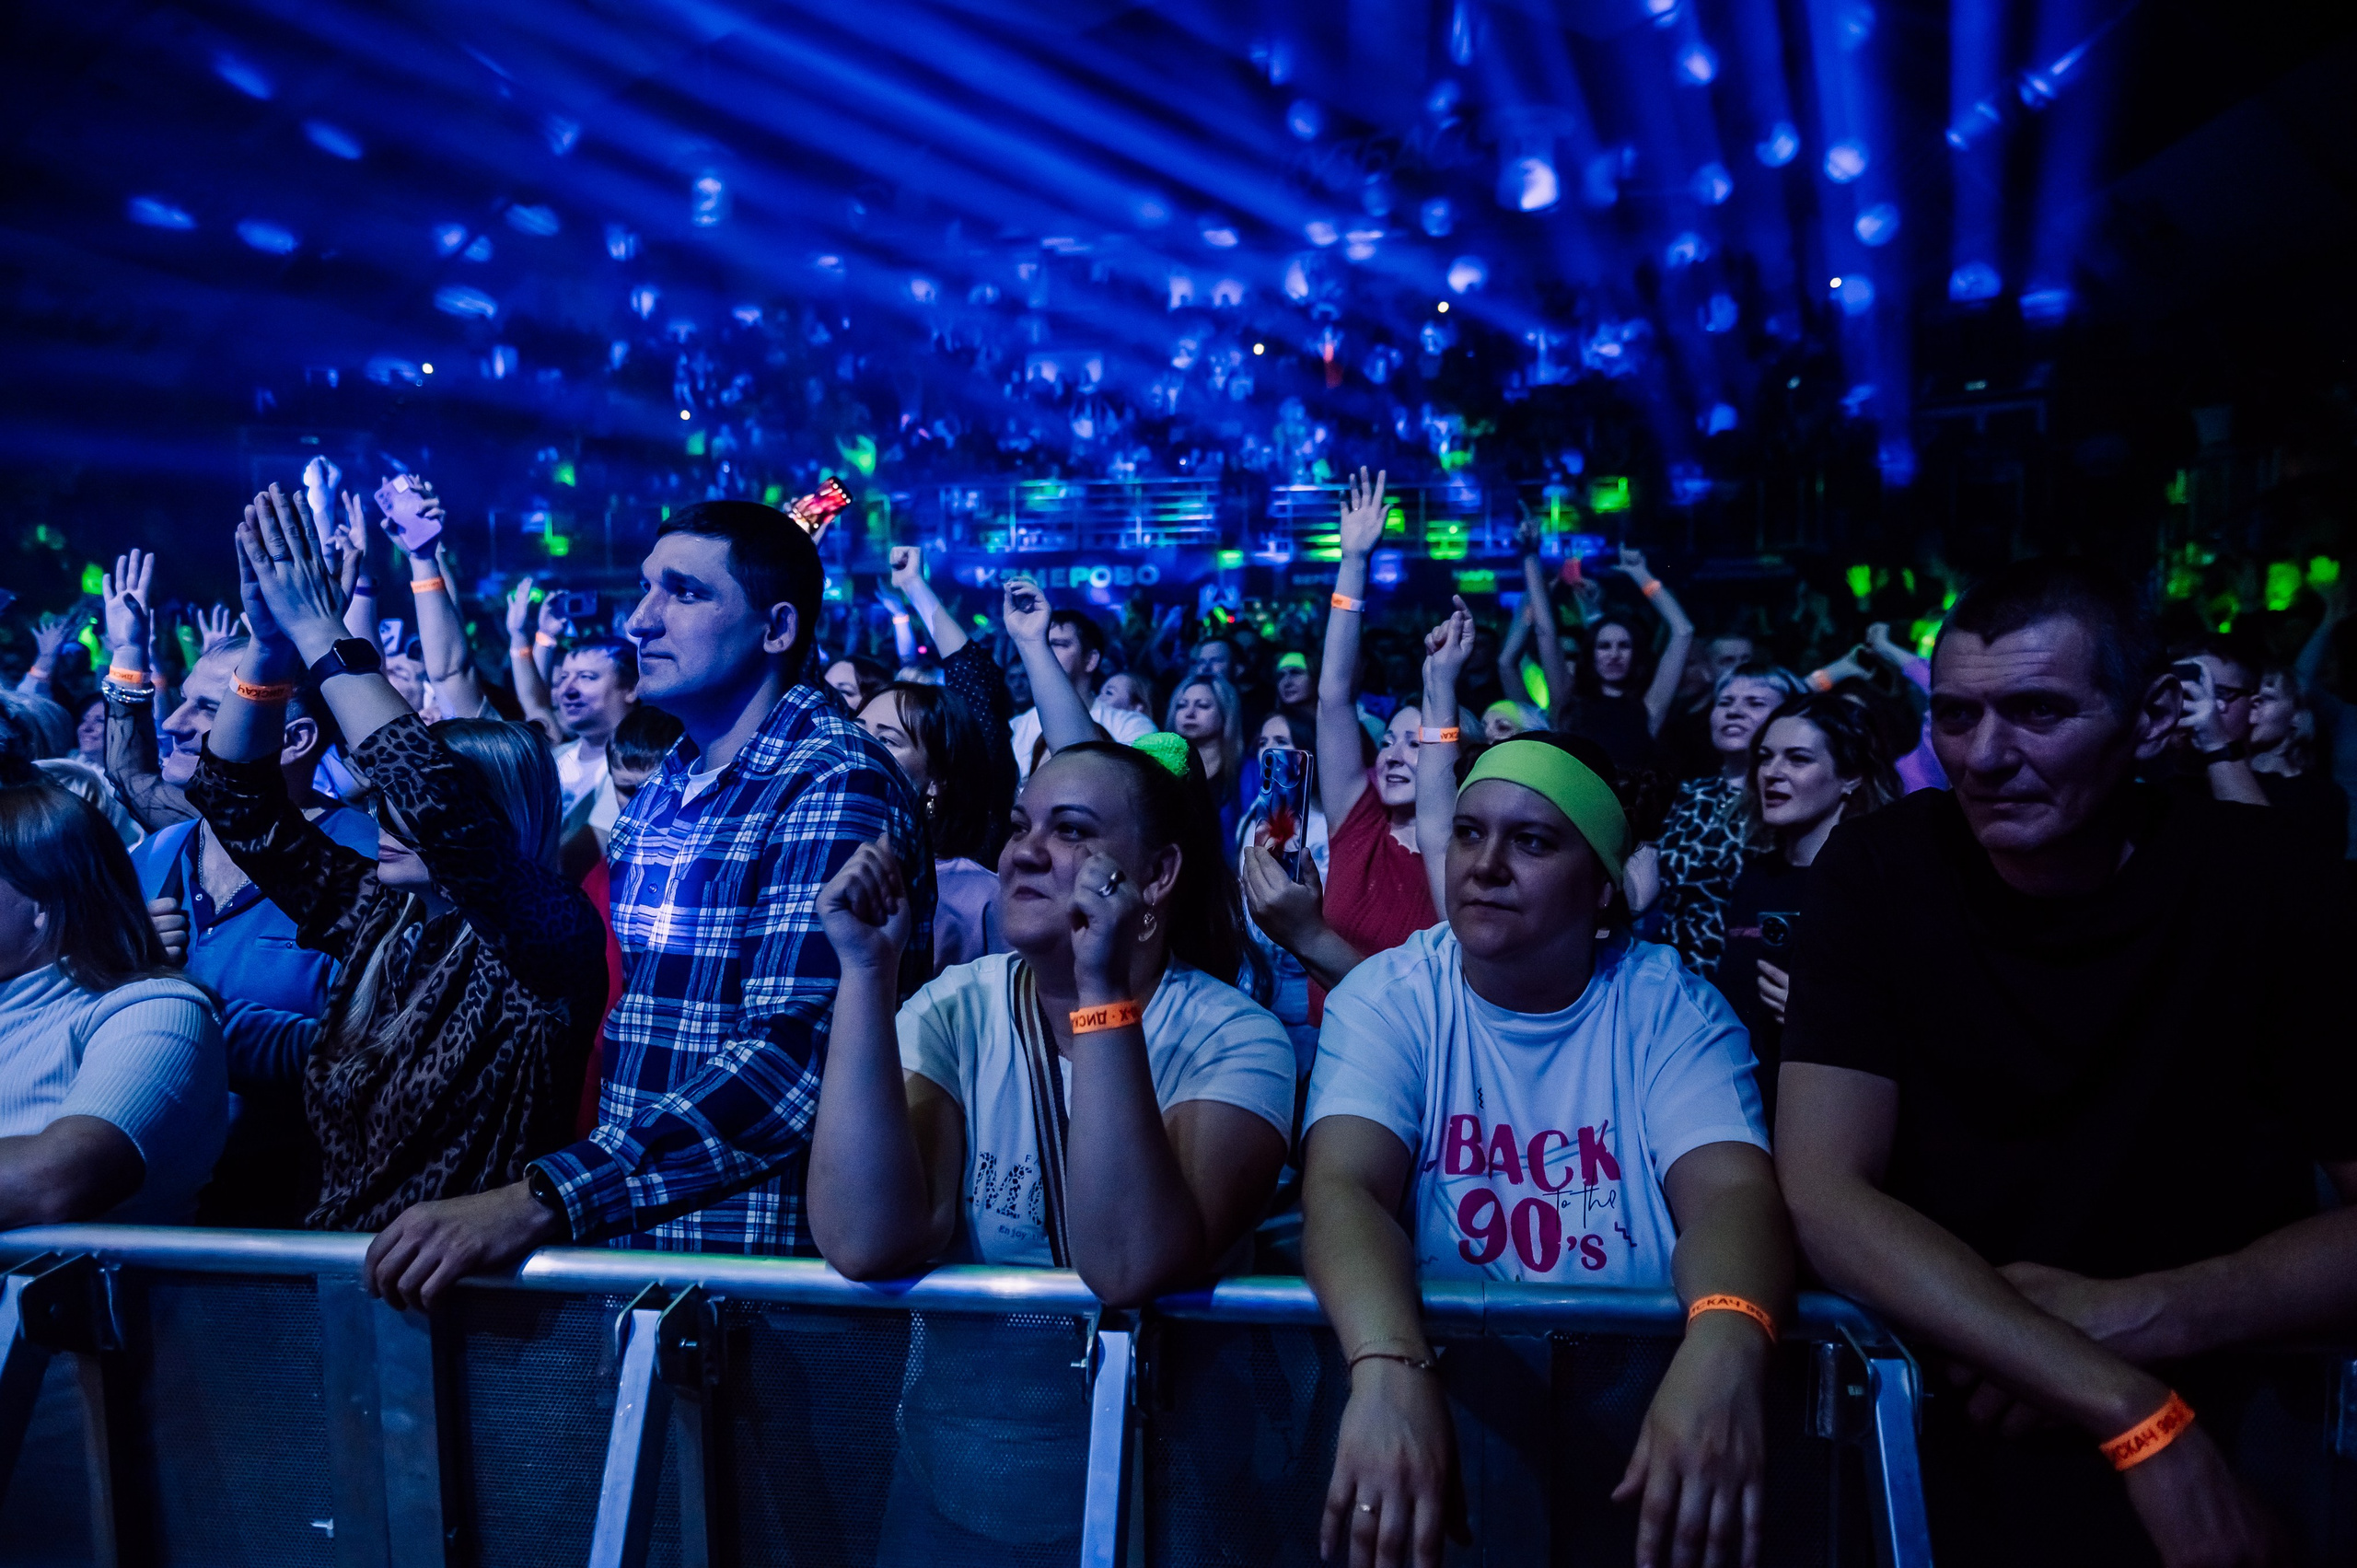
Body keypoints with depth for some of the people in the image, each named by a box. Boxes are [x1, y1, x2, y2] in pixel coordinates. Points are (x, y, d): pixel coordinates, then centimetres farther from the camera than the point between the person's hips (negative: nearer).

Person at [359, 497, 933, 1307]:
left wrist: (543, 1200, -29)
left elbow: (794, 1062, -26)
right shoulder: (669, 782, 11)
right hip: (633, 1235, 7)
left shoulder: (837, 788, -16)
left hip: (760, 1259, -7)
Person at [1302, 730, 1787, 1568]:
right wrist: (1390, 1368, -38)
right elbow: (1345, 1189, -18)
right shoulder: (1386, 997, -4)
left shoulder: (1671, 1006, -2)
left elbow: (1730, 1194, -16)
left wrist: (1724, 1345, -38)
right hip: (1443, 1383, -2)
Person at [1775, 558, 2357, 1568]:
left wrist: (2141, 1316, -20)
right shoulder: (1877, 873, -10)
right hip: (1943, 1431, 0)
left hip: (2229, 1428, 0)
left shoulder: (2262, 884, -7)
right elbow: (1824, 1195, -17)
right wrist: (2134, 1412, -23)